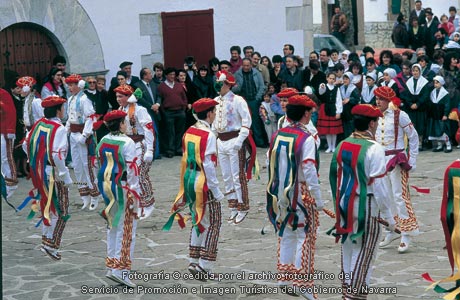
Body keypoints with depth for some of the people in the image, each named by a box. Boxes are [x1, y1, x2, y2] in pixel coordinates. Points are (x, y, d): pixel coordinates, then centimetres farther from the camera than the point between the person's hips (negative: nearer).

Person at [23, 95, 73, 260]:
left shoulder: (38, 124, 3)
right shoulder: (59, 129, -18)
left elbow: (26, 145, 9)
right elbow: (57, 155, -25)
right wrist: (66, 176, -18)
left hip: (38, 172, 8)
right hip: (53, 174, -8)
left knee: (47, 206, 21)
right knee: (60, 211, 2)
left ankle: (46, 239, 29)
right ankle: (51, 245, -1)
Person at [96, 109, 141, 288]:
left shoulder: (102, 143, 7)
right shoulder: (127, 143, -14)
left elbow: (100, 165, 13)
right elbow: (131, 169, -16)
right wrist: (134, 193, -11)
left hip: (106, 186, 7)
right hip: (122, 187, -7)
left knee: (112, 226, 17)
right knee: (126, 228, -4)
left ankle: (111, 265, 21)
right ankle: (120, 269, -9)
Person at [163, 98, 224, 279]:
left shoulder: (189, 132, 7)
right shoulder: (208, 135, -17)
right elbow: (208, 165, -19)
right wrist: (216, 192, -14)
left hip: (189, 181, 8)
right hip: (204, 184, -8)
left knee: (197, 221, 18)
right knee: (212, 223, 1)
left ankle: (194, 262, 23)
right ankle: (204, 266, -1)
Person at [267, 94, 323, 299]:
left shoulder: (277, 136, 3)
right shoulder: (306, 139, -16)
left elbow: (271, 165, 10)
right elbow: (309, 171, -19)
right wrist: (318, 200, -13)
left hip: (280, 193, 6)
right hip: (301, 193, -6)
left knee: (286, 234, 18)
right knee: (305, 236, 0)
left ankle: (284, 275, 25)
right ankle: (301, 282, 0)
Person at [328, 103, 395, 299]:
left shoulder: (342, 145, 5)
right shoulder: (373, 149, -15)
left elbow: (334, 178, 10)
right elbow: (378, 186, -17)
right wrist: (389, 217, -9)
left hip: (344, 205, 7)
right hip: (366, 208, -7)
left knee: (348, 250, 17)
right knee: (363, 254, 0)